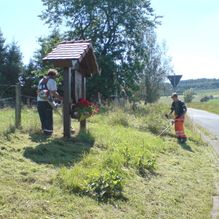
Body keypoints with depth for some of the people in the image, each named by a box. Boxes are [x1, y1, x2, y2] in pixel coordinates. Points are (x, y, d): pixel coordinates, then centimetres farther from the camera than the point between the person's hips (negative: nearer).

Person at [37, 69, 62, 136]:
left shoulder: (41, 80, 19)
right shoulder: (52, 81, -4)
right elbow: (54, 93, -12)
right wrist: (61, 98, -4)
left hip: (39, 101, 7)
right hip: (47, 102, -6)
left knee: (42, 118, 12)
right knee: (48, 118, -1)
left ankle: (44, 131, 15)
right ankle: (48, 132, -2)